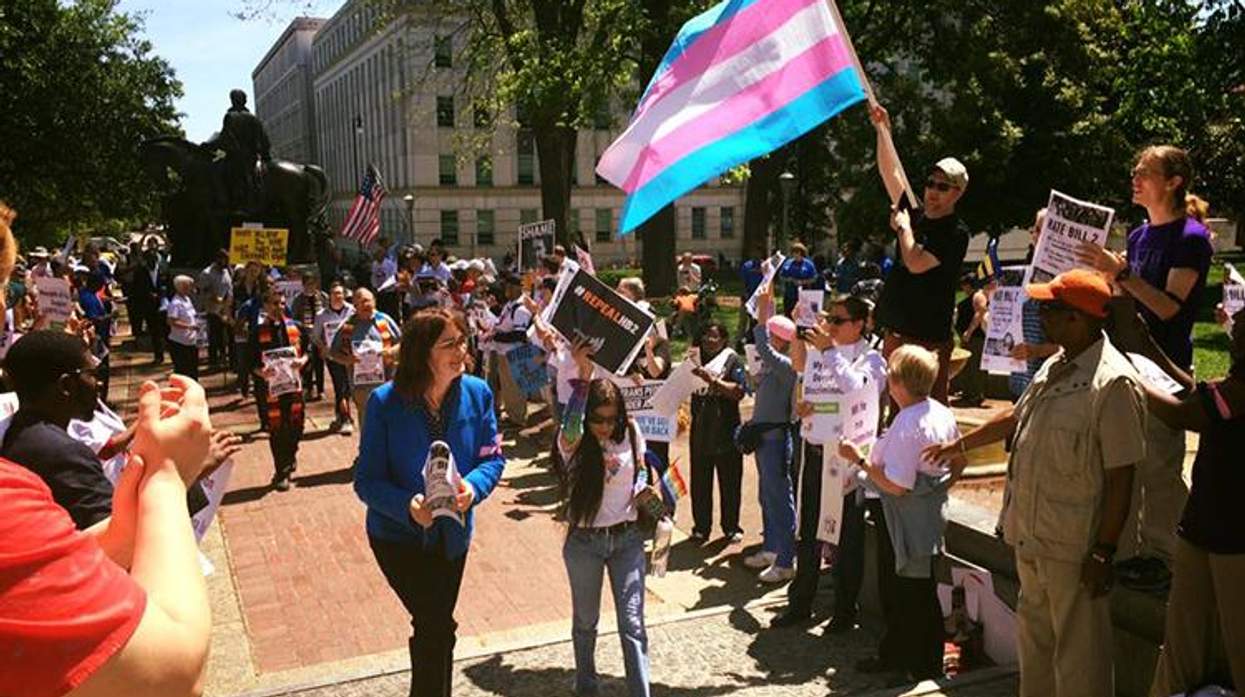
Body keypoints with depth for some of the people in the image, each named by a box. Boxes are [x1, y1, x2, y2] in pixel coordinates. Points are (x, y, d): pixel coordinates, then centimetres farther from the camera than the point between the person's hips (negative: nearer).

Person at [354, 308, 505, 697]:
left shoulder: (477, 393, -13)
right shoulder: (385, 402, -21)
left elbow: (493, 457, -6)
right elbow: (367, 480, -19)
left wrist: (474, 486, -27)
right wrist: (407, 506, -37)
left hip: (453, 531, 4)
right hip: (398, 533, -4)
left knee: (433, 626, 22)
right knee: (438, 626, -14)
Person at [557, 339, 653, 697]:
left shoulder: (631, 432, -5)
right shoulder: (574, 444, -14)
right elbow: (570, 429, -40)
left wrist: (643, 490, -11)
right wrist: (584, 375, -45)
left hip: (627, 537, 1)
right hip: (584, 542, -1)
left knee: (632, 623, -3)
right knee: (586, 622, 16)